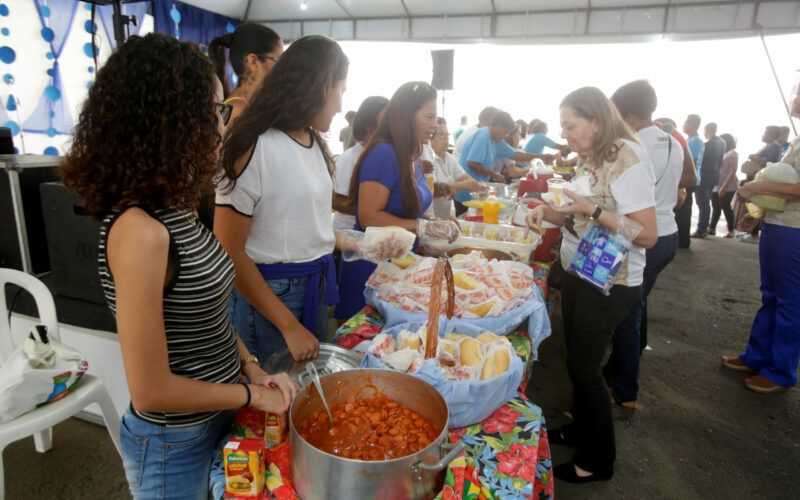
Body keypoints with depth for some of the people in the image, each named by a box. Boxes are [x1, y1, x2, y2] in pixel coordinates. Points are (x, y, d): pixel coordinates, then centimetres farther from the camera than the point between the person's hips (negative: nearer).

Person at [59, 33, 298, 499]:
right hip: (175, 446, -7)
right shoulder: (138, 231, -29)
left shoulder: (175, 209, -2)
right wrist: (253, 395, -14)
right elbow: (152, 390, -25)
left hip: (216, 417, 7)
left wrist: (251, 368, -2)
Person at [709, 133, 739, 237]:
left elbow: (733, 171, -14)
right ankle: (712, 228, 12)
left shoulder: (732, 153, -6)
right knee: (716, 207, 8)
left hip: (727, 186, -7)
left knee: (725, 206, -4)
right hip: (716, 185, 7)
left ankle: (731, 231, 5)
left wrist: (724, 187, -20)